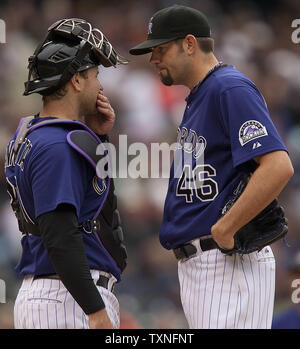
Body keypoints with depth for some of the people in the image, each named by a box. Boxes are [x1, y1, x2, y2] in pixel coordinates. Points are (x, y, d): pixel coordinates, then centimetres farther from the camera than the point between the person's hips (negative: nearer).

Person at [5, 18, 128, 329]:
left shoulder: (28, 135, 15)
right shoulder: (57, 146, -15)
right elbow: (59, 236, -23)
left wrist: (97, 135, 14)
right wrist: (96, 312, -25)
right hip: (70, 299, -10)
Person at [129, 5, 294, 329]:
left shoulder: (231, 89, -12)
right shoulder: (196, 98, 21)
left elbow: (278, 167, -24)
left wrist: (223, 231, -22)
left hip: (229, 264, -11)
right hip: (194, 263, 11)